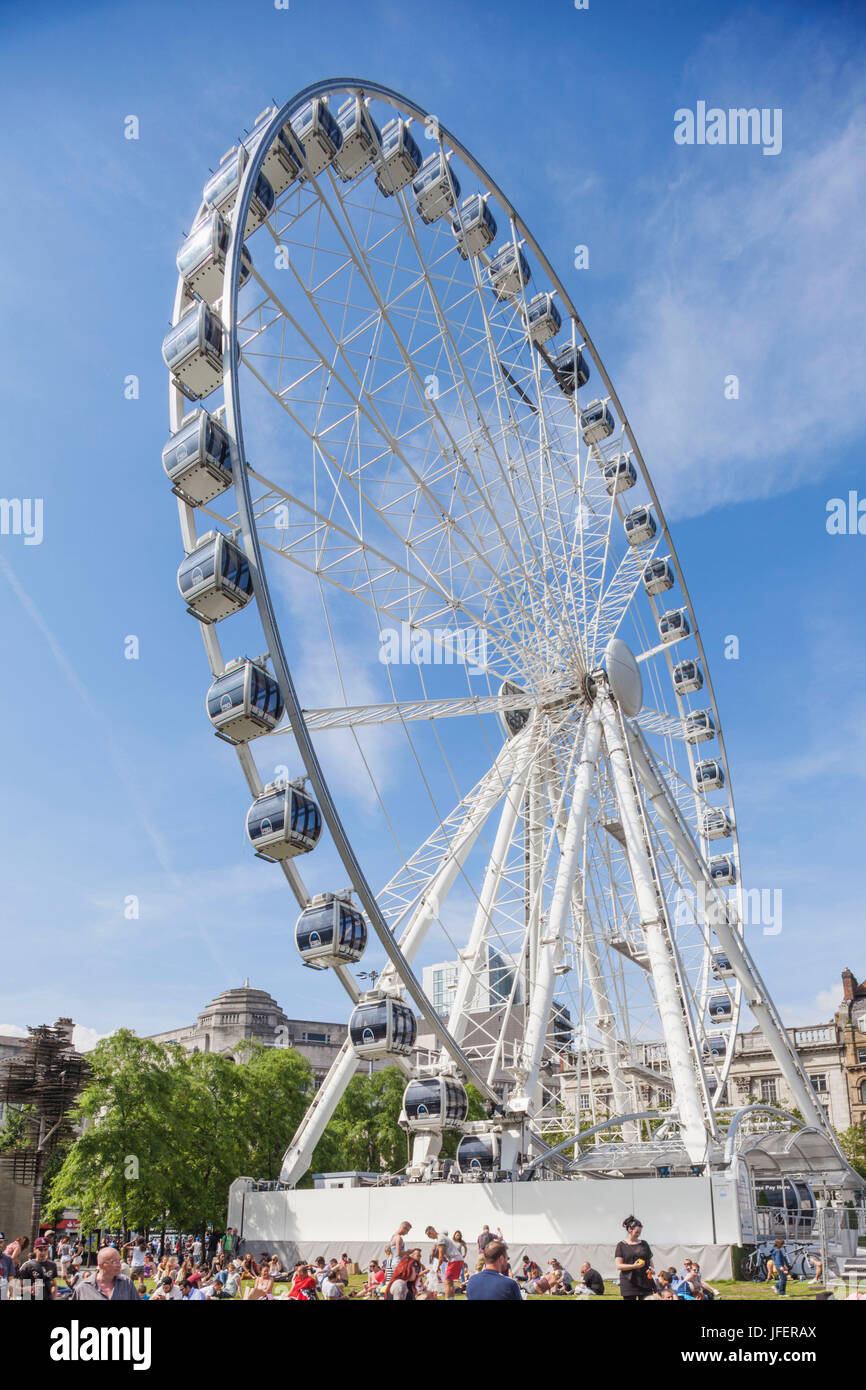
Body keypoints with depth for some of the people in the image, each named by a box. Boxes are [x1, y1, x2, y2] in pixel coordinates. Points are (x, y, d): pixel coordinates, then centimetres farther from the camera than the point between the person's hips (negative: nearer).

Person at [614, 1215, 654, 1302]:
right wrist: (634, 1266, -18)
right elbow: (619, 1266, -5)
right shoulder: (622, 1245, 1)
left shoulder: (644, 1244, 13)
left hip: (644, 1281, 3)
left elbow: (650, 1260, 19)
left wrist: (651, 1269, -3)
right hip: (629, 1283, -3)